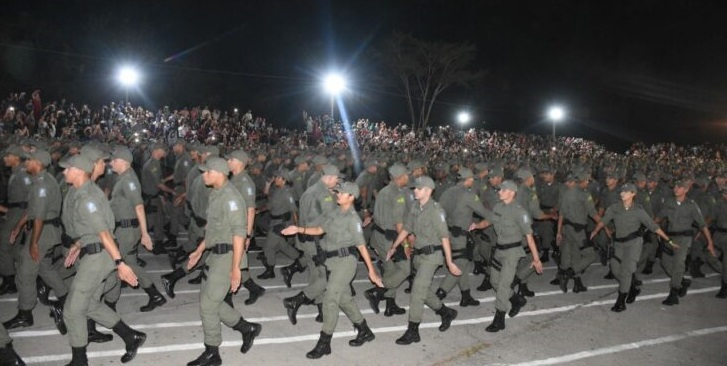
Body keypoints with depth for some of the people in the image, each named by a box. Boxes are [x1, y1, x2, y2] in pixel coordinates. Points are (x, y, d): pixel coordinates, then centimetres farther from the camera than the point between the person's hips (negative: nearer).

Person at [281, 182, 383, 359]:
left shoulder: (353, 218, -11)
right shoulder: (334, 213, 10)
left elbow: (361, 246, -11)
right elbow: (319, 230, 16)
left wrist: (371, 270, -10)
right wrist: (298, 229, 4)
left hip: (345, 260, -8)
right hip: (334, 261, 8)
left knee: (330, 298, -9)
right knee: (344, 298, 16)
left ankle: (324, 343, 1)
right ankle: (365, 332, 33)